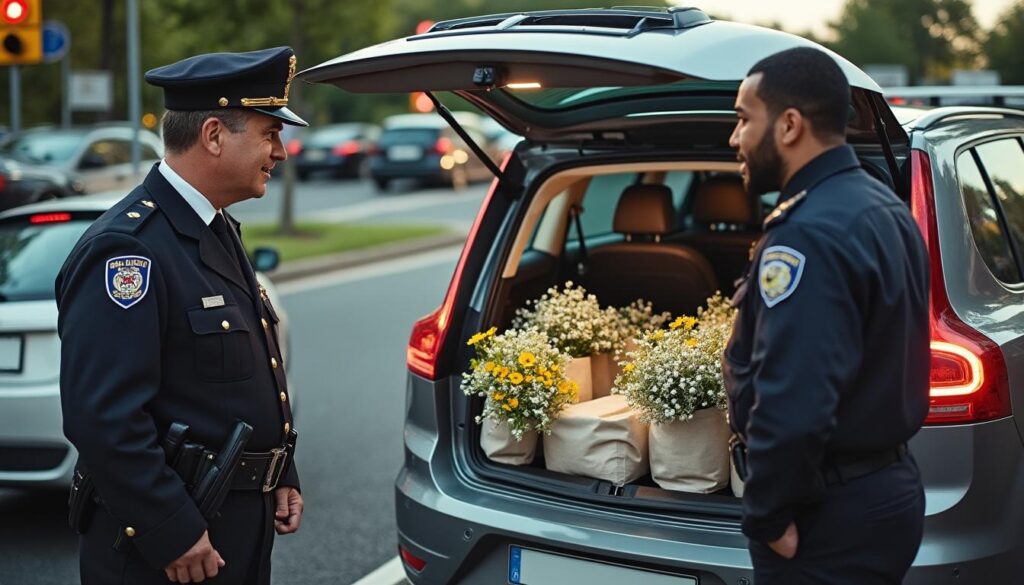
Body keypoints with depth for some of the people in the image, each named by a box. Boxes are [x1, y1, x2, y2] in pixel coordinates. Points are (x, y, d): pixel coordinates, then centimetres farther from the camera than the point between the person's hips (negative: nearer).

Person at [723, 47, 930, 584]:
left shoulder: (808, 234, -23)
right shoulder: (883, 210, 10)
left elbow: (791, 403, -31)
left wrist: (768, 516, -18)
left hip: (829, 516, -10)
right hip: (888, 487, 10)